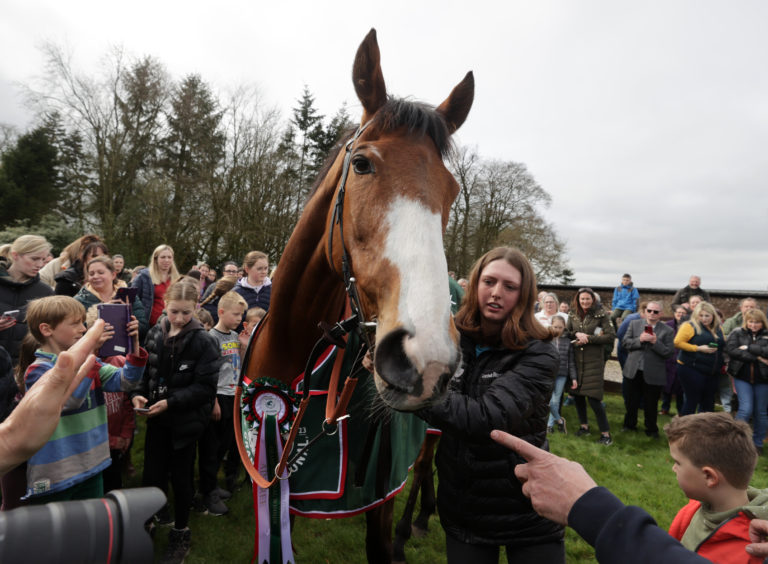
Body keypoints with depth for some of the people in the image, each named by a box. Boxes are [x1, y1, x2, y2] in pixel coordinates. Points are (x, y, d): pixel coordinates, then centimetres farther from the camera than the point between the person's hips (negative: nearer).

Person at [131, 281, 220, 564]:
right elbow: (145, 370, 7)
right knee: (151, 476, 7)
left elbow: (205, 387, -16)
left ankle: (180, 534, 32)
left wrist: (170, 402, -22)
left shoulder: (202, 341, -14)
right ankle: (157, 518, 38)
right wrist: (138, 394, -11)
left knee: (180, 477, 10)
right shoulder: (154, 334, -1)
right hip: (157, 418, 3)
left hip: (185, 420, -3)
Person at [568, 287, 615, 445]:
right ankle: (584, 426, 31)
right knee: (577, 394, 12)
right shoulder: (573, 315, 7)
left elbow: (611, 336, -8)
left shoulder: (600, 315, -4)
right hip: (576, 359, 5)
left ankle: (605, 433, 6)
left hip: (594, 361, -4)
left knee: (593, 397, -7)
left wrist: (588, 338, -15)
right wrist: (577, 334, -10)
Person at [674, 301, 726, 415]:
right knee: (692, 401, -4)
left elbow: (723, 346, 25)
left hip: (712, 372, 7)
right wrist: (698, 348, -18)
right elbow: (678, 343, -14)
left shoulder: (718, 328, 13)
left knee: (709, 404, 11)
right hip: (692, 370, -6)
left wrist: (722, 364, 10)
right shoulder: (690, 326, -7)